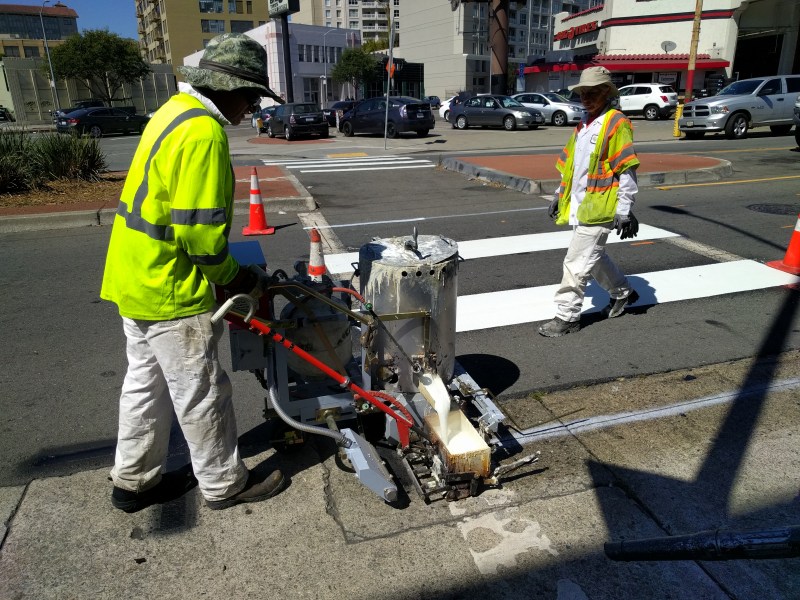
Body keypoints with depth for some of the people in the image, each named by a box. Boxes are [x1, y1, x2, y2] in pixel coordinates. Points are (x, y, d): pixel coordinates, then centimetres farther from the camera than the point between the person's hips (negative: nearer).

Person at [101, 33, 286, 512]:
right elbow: (200, 230, -26)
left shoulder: (177, 111, 11)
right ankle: (225, 484, 25)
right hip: (171, 291, -10)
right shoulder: (203, 133, -22)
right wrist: (234, 279, -8)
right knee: (201, 393, 6)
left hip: (137, 277, 10)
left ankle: (134, 481, 37)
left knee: (147, 384, 21)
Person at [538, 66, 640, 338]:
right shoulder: (584, 123, 15)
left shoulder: (616, 123, -10)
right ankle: (623, 292, 43)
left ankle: (567, 317, 3)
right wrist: (560, 195, 19)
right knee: (594, 256, 21)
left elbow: (626, 170, -14)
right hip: (579, 206, 9)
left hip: (599, 207, -9)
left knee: (576, 262, -8)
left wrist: (624, 210, -16)